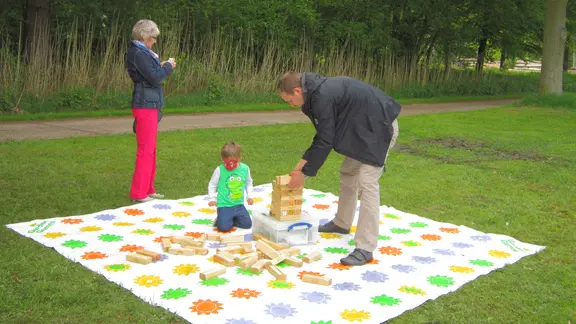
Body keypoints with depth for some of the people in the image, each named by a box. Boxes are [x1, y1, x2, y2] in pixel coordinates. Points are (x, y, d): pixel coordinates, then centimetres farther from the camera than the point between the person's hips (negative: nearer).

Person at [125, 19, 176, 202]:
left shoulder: (141, 52, 16)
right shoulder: (138, 54, -15)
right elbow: (154, 78, -19)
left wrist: (161, 67, 6)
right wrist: (168, 67, -5)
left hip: (150, 105, 10)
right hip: (145, 106, -10)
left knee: (150, 150, 15)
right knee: (146, 151, -5)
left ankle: (148, 189, 23)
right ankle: (138, 193, 2)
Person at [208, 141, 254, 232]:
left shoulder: (245, 169, -1)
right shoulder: (219, 170, -10)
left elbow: (249, 183, 16)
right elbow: (212, 185, 3)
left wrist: (249, 196, 7)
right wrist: (212, 199, -3)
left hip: (239, 205, 4)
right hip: (224, 205, -4)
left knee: (247, 224, -7)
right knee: (224, 227, -20)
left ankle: (228, 220, 15)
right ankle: (221, 219, 14)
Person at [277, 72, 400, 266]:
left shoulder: (323, 97, -26)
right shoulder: (318, 90, 5)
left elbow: (324, 142, -22)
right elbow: (323, 135, 14)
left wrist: (304, 173, -12)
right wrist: (303, 163, 11)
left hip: (379, 127, -11)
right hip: (363, 128, 11)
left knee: (366, 183, -15)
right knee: (347, 173, 19)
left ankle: (365, 248, -13)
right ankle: (342, 223, 36)